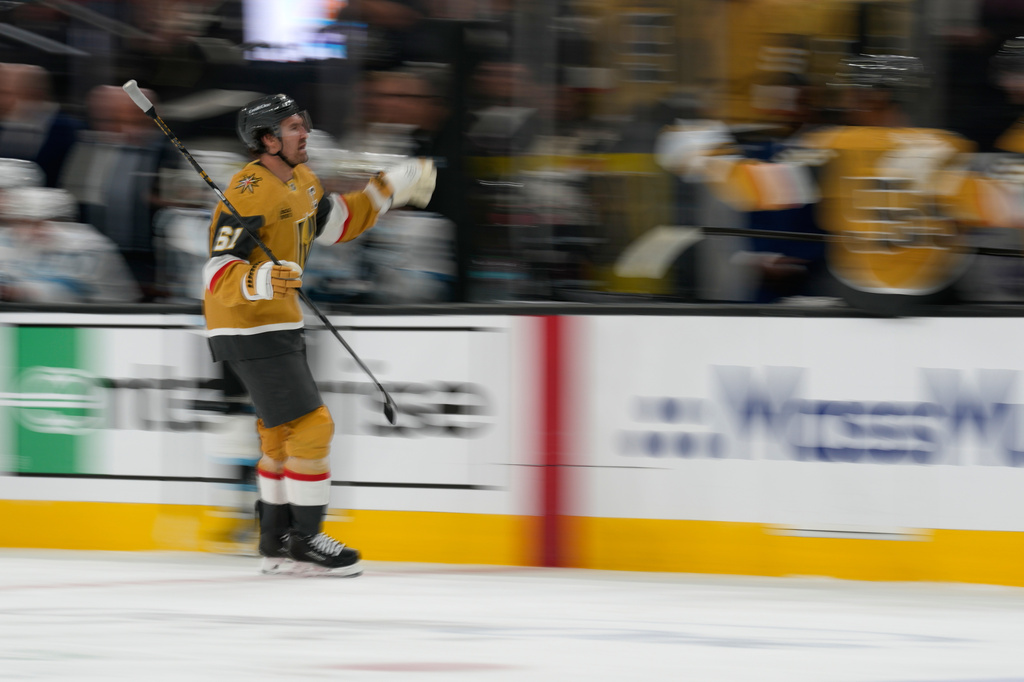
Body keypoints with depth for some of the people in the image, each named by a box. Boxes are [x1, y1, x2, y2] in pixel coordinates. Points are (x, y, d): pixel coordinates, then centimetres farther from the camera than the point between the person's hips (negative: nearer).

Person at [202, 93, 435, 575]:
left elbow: (336, 224, 26)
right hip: (248, 329, -10)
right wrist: (257, 280, -44)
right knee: (310, 427, -10)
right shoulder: (250, 192, -22)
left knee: (283, 435, 17)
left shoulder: (299, 180, 8)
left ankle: (278, 543, 26)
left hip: (276, 326, 10)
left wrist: (390, 190, 21)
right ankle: (305, 542, -2)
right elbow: (218, 273, -26)